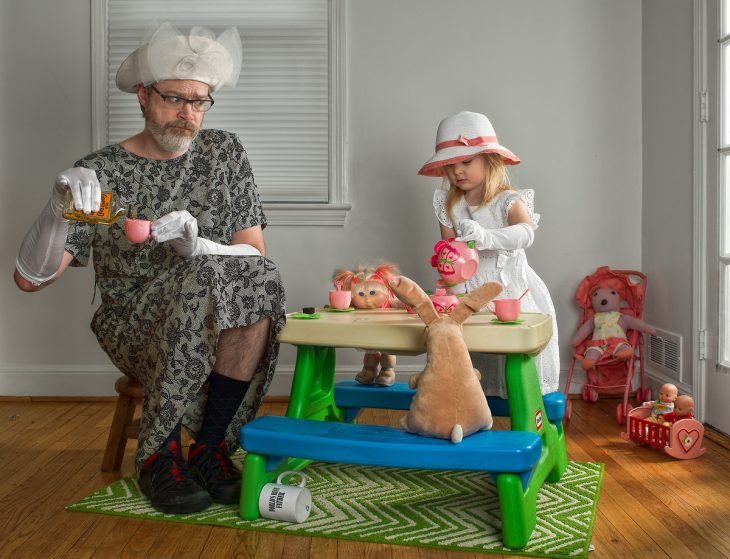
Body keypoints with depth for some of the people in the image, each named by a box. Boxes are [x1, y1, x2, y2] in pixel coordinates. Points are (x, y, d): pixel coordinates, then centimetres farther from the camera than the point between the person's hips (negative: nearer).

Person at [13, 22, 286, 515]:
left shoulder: (226, 153, 7)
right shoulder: (100, 172, 0)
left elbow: (255, 253, 1)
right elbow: (30, 279, -5)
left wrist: (198, 245, -21)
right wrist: (59, 208, -24)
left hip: (215, 329, 2)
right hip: (134, 328, -2)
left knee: (258, 277, -29)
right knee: (205, 277, -32)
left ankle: (211, 447, -18)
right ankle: (157, 454, -18)